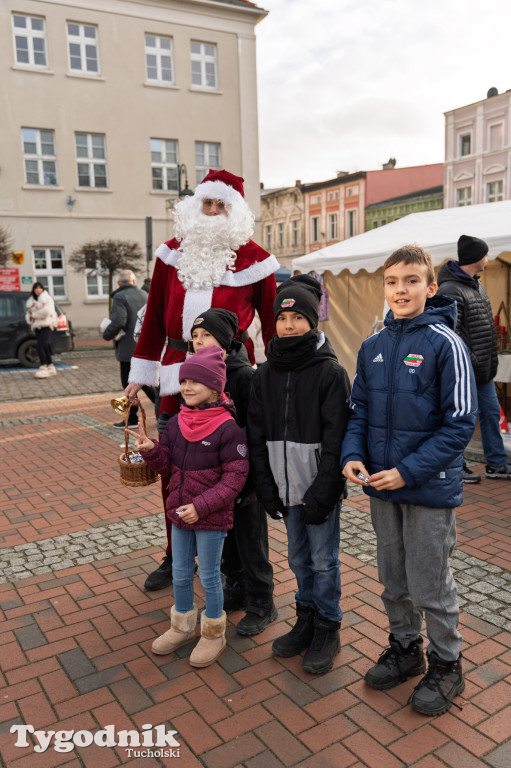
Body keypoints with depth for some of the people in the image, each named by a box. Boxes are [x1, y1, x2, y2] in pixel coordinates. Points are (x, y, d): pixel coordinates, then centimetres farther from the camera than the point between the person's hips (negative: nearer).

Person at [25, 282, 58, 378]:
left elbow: (46, 311, -16)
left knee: (40, 347, -19)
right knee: (44, 348, 9)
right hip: (37, 327, 6)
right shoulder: (31, 301, 18)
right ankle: (51, 367, 18)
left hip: (46, 326, -6)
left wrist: (34, 314, -6)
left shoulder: (47, 298, 0)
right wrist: (29, 317, -8)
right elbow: (28, 314, 15)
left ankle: (43, 368, -19)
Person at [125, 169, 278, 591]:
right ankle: (176, 557, 30)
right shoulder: (174, 252, 11)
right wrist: (140, 375, 11)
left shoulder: (252, 259, 3)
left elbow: (273, 321, 6)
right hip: (178, 371, 3)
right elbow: (155, 317, 13)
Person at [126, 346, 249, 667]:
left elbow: (235, 478, -19)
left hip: (212, 519, -6)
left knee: (209, 576, 10)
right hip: (180, 512, 6)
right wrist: (151, 450, -14)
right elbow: (168, 465, 7)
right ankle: (183, 626, 42)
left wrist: (202, 506, -24)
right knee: (181, 573, 20)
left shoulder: (228, 428, -20)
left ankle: (214, 634, 33)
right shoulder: (176, 423, 0)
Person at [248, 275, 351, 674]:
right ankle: (306, 621, 35)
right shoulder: (265, 374, 4)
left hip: (320, 485, -5)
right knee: (299, 558, 18)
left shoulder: (330, 372, -10)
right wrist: (267, 487, 2)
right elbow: (257, 435, 6)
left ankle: (328, 630, 25)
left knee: (323, 559, 7)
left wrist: (321, 492, -17)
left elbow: (336, 437, -13)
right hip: (286, 486, 5)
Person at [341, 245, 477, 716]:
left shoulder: (444, 343, -13)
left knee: (430, 585, 9)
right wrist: (353, 455, -7)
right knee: (393, 579, 19)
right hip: (381, 486, 5)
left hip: (429, 488, -5)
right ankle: (405, 649, 41)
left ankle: (446, 664, 32)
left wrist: (409, 470, -20)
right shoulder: (373, 346, 4)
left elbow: (460, 424, -15)